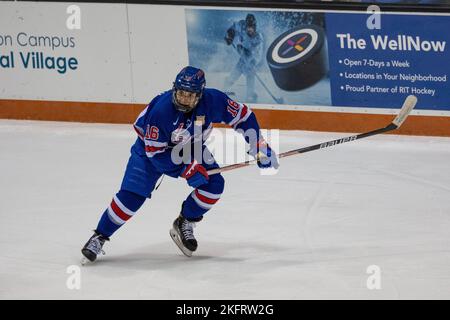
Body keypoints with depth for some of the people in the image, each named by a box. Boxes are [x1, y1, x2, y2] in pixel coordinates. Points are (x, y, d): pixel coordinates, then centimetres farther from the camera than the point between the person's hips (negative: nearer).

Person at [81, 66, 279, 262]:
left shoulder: (212, 101, -28)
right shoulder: (160, 110, -37)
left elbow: (242, 116, -13)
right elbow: (154, 151, -29)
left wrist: (259, 147, -15)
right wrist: (185, 170, -31)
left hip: (190, 149, 4)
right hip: (151, 146, -4)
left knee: (214, 184, -14)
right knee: (131, 195, -16)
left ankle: (184, 224, 6)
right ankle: (99, 237, -4)